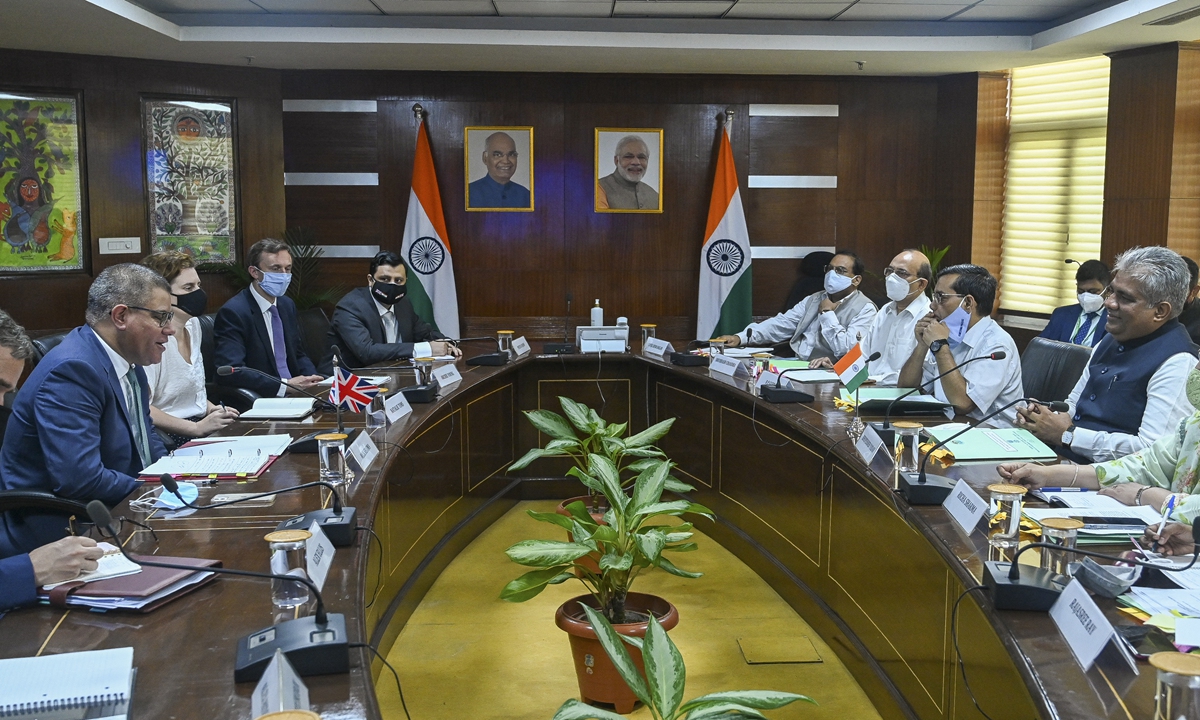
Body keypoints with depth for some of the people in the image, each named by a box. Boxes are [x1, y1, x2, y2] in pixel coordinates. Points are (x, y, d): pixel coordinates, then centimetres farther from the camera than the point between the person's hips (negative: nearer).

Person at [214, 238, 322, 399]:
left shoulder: (287, 305, 12)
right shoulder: (233, 312, -12)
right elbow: (231, 371, -21)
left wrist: (312, 380, 0)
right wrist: (284, 386, -24)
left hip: (294, 391, 7)